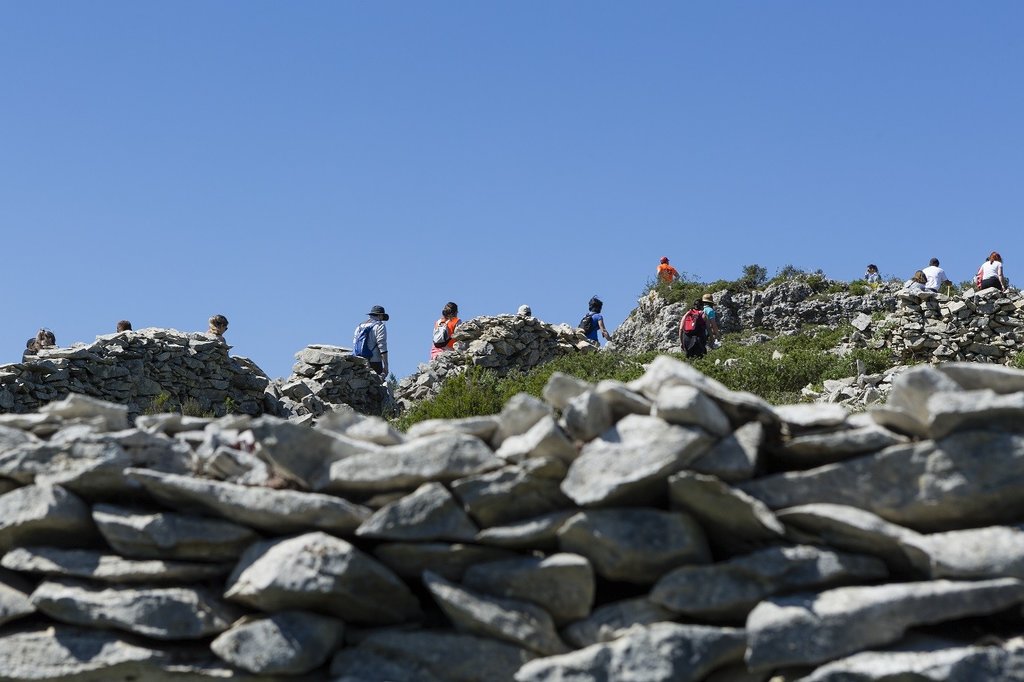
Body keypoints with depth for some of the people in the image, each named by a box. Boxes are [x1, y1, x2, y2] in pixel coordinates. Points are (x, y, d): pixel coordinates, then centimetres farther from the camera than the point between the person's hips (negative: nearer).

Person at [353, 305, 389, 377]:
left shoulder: (359, 326, 17)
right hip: (374, 362, -6)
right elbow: (382, 346, -11)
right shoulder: (379, 326, -3)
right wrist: (385, 365, -12)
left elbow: (354, 346, 17)